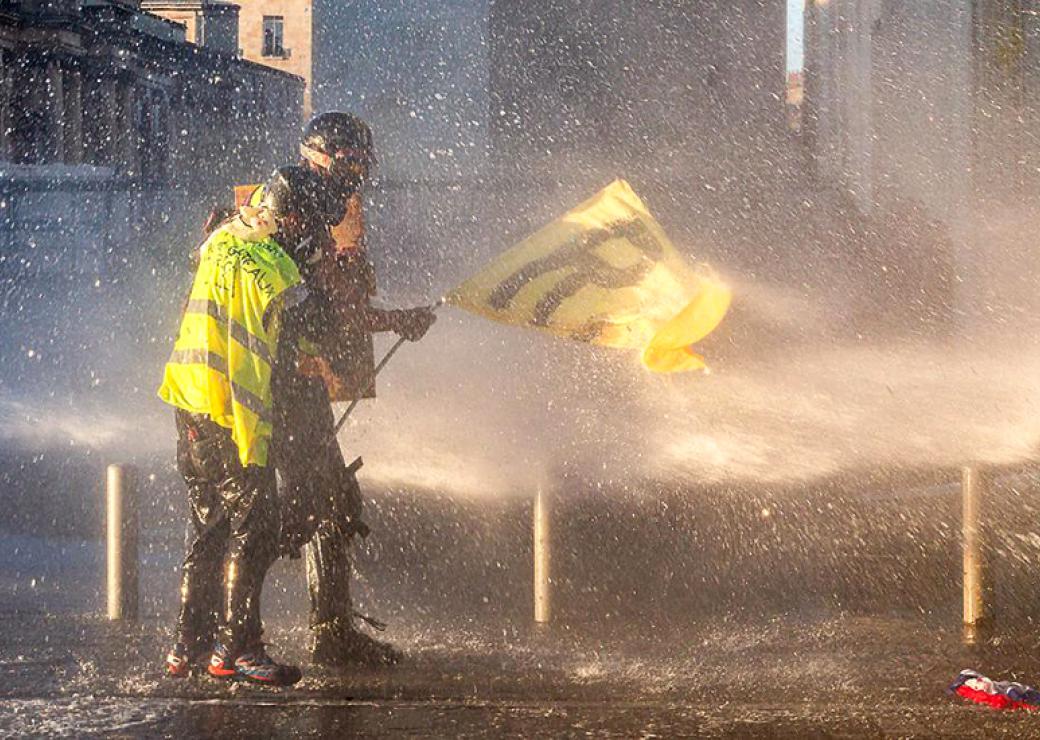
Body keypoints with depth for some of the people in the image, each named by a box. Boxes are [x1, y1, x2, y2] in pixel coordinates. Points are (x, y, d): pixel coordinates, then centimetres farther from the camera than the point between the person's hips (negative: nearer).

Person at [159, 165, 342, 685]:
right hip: (228, 420, -9)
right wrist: (252, 444, -21)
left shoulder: (224, 243, 9)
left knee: (209, 530, 18)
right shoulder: (263, 269, -18)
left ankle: (188, 644, 22)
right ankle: (236, 649, -1)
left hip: (190, 409, 9)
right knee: (252, 533, -2)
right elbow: (247, 364, -22)